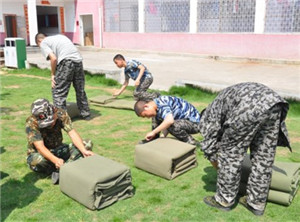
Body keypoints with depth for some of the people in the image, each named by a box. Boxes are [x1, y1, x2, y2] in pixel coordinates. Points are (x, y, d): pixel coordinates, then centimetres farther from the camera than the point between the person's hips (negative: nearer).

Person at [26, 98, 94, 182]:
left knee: (88, 144, -14)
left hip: (58, 150, 4)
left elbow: (72, 133, -23)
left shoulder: (61, 114, -16)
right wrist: (55, 160, -52)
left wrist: (84, 151, -38)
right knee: (38, 159, -40)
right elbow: (40, 147, -35)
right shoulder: (31, 123, -26)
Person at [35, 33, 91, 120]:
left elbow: (54, 58, -6)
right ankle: (86, 114, 29)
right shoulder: (59, 36, 32)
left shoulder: (43, 43, 11)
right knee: (80, 90, 19)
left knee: (58, 92, 3)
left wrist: (53, 74, 5)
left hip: (66, 61, -7)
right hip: (78, 60, 7)